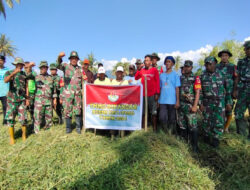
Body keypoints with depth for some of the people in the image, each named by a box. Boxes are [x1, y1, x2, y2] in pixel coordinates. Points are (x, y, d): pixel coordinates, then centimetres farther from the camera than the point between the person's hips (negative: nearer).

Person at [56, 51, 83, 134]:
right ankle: (68, 128, 17)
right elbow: (58, 65, -19)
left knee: (78, 111, 5)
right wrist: (59, 57, -39)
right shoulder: (66, 66, 3)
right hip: (68, 93, -2)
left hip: (78, 94, 2)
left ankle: (78, 127, 16)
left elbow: (82, 81, 16)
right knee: (68, 111, 5)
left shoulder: (80, 69, 12)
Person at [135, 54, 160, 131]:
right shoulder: (142, 70, 10)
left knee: (153, 112, 3)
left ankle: (154, 128, 12)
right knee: (143, 112, 8)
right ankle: (143, 127, 17)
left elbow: (157, 82, -1)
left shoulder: (154, 70, 2)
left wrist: (157, 93, -7)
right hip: (143, 94, 3)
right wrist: (139, 69, -8)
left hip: (152, 95, -3)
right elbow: (136, 78, 2)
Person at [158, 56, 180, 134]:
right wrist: (158, 100, 8)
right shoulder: (161, 75, 11)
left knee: (172, 119, 6)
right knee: (162, 118, -1)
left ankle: (172, 134, 24)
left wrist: (178, 101, -7)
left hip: (172, 101, -2)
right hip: (162, 101, 3)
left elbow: (177, 88, -1)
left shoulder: (175, 75, 2)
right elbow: (159, 88, 13)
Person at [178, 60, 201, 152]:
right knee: (182, 125, 13)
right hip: (181, 105, 5)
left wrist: (195, 106, -17)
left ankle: (194, 146, 7)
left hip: (190, 105, -5)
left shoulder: (195, 78, -3)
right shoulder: (180, 78, 12)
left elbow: (197, 93, -9)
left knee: (192, 126, -5)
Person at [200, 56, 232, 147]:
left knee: (219, 122, -3)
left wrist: (228, 103, 1)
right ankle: (207, 136, 27)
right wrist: (200, 103, -4)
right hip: (207, 103, 1)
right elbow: (200, 91, 1)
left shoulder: (221, 74, 0)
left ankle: (215, 138, 14)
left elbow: (227, 89, 4)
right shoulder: (203, 76, 0)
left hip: (219, 103, 0)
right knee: (207, 121, 7)